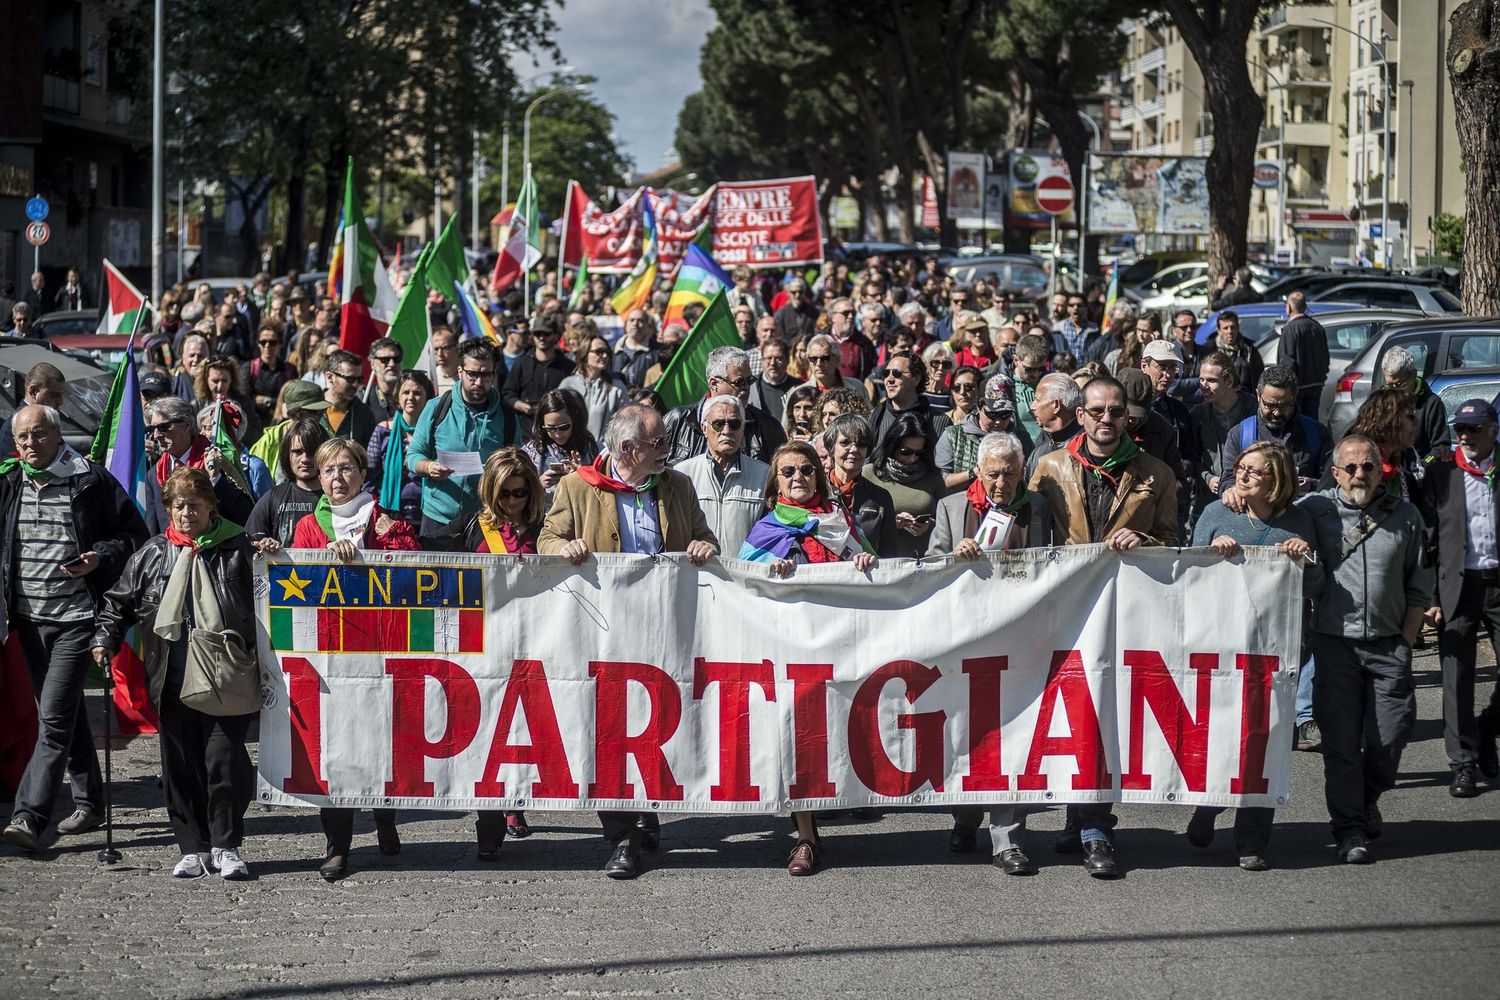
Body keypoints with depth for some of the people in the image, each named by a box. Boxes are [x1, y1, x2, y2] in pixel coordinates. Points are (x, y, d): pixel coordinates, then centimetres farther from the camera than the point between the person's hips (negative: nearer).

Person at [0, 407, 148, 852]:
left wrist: (100, 558, -16)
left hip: (77, 619, -5)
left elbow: (134, 534, 1)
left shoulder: (92, 482, -6)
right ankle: (89, 802, 29)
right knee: (66, 716, 16)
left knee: (54, 716, -12)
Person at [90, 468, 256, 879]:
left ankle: (226, 846, 7)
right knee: (180, 765, 5)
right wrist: (105, 638, 3)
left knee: (225, 760, -6)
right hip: (173, 681, 3)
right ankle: (193, 848, 14)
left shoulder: (237, 550, 2)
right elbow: (120, 601, 16)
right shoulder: (153, 554, 9)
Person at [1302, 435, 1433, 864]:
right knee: (1341, 740, -3)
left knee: (1389, 739, 0)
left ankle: (1366, 799, 29)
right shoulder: (1316, 509, 1)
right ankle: (1350, 831, 4)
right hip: (1335, 641, -1)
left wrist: (1406, 641, 4)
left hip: (1388, 644, 1)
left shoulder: (1405, 517, 6)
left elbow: (1419, 587, 11)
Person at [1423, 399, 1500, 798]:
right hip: (1458, 584, 0)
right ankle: (1463, 764, 8)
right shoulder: (1442, 473, 3)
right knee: (1457, 679, 1)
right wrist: (1428, 595, -4)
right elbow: (1430, 537, 2)